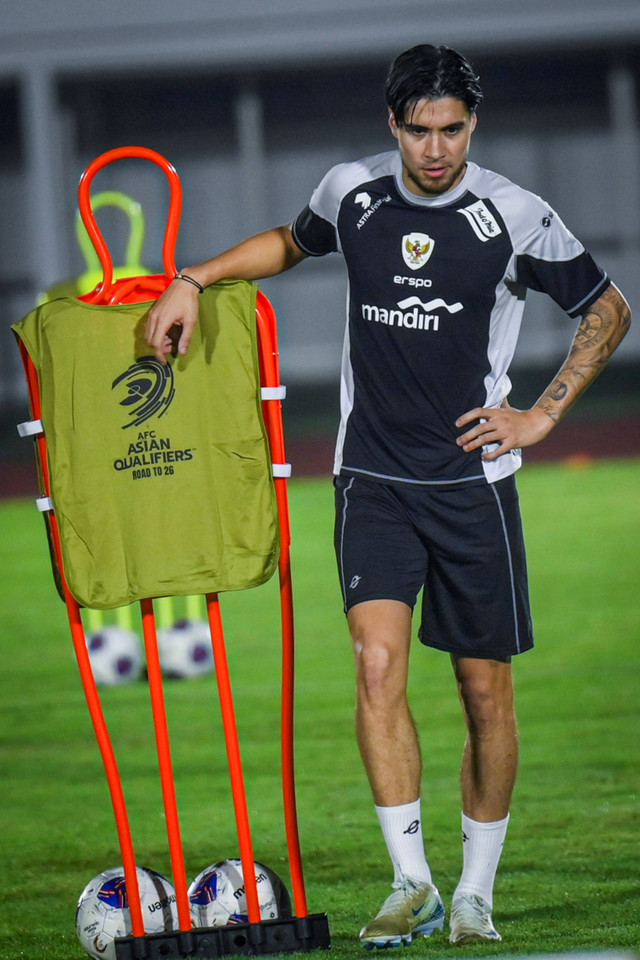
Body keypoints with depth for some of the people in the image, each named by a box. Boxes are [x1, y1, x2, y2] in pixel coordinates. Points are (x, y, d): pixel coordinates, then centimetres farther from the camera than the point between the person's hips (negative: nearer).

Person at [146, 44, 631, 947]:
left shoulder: (515, 217, -6)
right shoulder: (352, 193, 1)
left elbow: (608, 310, 8)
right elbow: (291, 242, 25)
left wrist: (543, 414, 1)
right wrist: (192, 280, 13)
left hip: (473, 481, -1)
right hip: (372, 479, 1)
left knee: (486, 692, 4)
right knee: (378, 663, -17)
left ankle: (475, 896, 18)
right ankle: (412, 883, -13)